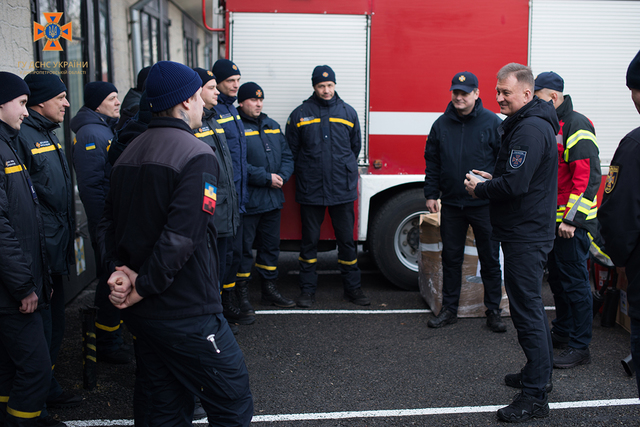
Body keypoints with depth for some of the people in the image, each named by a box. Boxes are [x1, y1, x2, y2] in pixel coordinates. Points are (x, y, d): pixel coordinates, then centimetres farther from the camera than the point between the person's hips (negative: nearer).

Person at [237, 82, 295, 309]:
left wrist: (282, 176, -7)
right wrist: (266, 178, -18)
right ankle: (241, 291, 14)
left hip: (273, 198, 7)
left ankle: (269, 289, 28)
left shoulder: (272, 126, 14)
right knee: (244, 247, 2)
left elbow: (287, 155, 12)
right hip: (247, 200, -7)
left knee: (271, 245, 15)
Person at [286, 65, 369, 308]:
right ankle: (307, 290, 17)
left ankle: (352, 288, 19)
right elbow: (292, 151, 7)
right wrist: (307, 171, 6)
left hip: (343, 190, 1)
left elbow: (355, 147, 18)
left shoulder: (348, 112, 8)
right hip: (310, 190, -1)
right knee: (309, 241, 7)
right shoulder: (300, 114, 2)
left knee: (347, 240, 7)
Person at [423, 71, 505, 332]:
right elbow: (432, 162, 10)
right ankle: (449, 309, 22)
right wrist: (431, 193, 5)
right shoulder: (441, 124, 7)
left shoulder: (492, 123, -3)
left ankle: (493, 311, 18)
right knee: (451, 258, 11)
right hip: (451, 204, 3)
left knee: (490, 259, 5)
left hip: (484, 204, -3)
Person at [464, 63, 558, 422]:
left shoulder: (530, 130, -20)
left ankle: (536, 397, 3)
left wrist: (479, 189, -11)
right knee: (532, 305, 20)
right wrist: (492, 179, 11)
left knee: (527, 311, -6)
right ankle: (540, 374, 34)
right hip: (529, 232, 11)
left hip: (526, 237, -11)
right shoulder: (531, 123, 15)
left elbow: (514, 186, -27)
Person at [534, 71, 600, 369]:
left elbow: (588, 176, -21)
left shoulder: (576, 126, -15)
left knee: (574, 281, -3)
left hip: (573, 223, -9)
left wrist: (572, 219, -23)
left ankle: (579, 347, 6)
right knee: (557, 278, 17)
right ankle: (562, 332, 31)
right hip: (552, 220, 9)